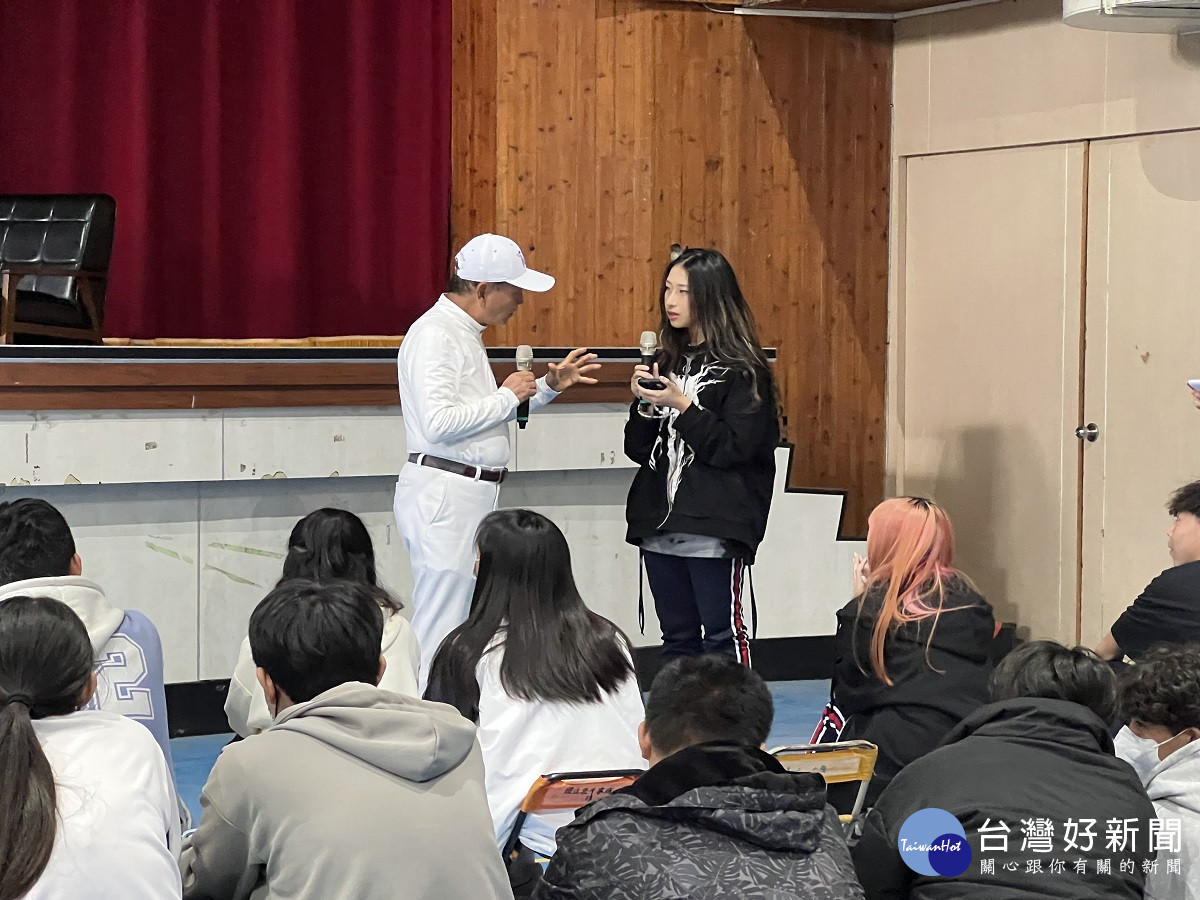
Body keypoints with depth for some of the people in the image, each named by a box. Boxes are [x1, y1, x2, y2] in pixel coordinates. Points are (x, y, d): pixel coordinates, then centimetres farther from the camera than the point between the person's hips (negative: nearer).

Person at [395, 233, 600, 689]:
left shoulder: (465, 334, 19)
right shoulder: (435, 334, -13)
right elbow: (438, 422, -23)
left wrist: (550, 385, 19)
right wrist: (508, 396, -12)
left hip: (472, 495, 10)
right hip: (442, 493, -10)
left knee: (467, 626, 10)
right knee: (440, 632, -10)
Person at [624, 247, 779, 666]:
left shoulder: (742, 369, -5)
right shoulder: (669, 361, 15)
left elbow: (735, 447, -13)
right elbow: (638, 449, 14)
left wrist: (682, 406, -18)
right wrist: (643, 403, -4)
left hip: (714, 527, -7)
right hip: (660, 524, 7)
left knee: (722, 633, -4)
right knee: (677, 638, 12)